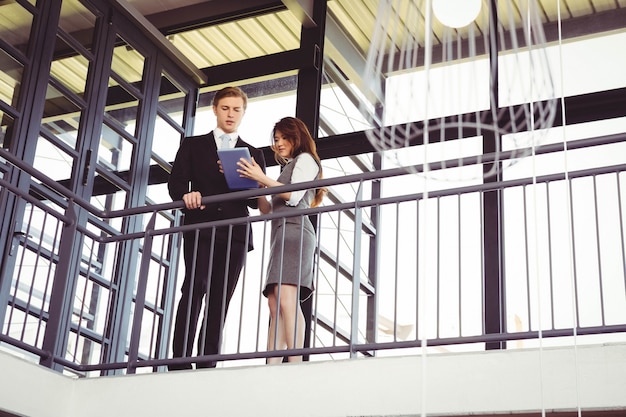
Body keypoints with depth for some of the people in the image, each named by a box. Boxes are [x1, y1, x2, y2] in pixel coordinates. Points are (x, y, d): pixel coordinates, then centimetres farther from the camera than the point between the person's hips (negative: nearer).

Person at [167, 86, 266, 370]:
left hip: (235, 232, 2)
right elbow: (176, 183, 7)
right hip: (200, 226, -1)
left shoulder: (252, 154, 20)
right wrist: (186, 195, -16)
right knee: (195, 287, -17)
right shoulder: (193, 145, 19)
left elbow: (257, 200, 12)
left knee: (220, 299, -5)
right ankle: (179, 360, -20)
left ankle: (206, 363, -8)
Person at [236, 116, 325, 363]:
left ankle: (295, 364, -31)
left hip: (294, 230, -9)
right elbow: (268, 210, 26)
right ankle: (272, 367, -13)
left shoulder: (305, 159, 9)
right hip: (281, 234, 9)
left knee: (286, 300, -23)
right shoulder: (288, 168, 33)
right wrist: (258, 184, 13)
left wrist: (263, 178, -9)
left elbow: (294, 195, -7)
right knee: (275, 305, -4)